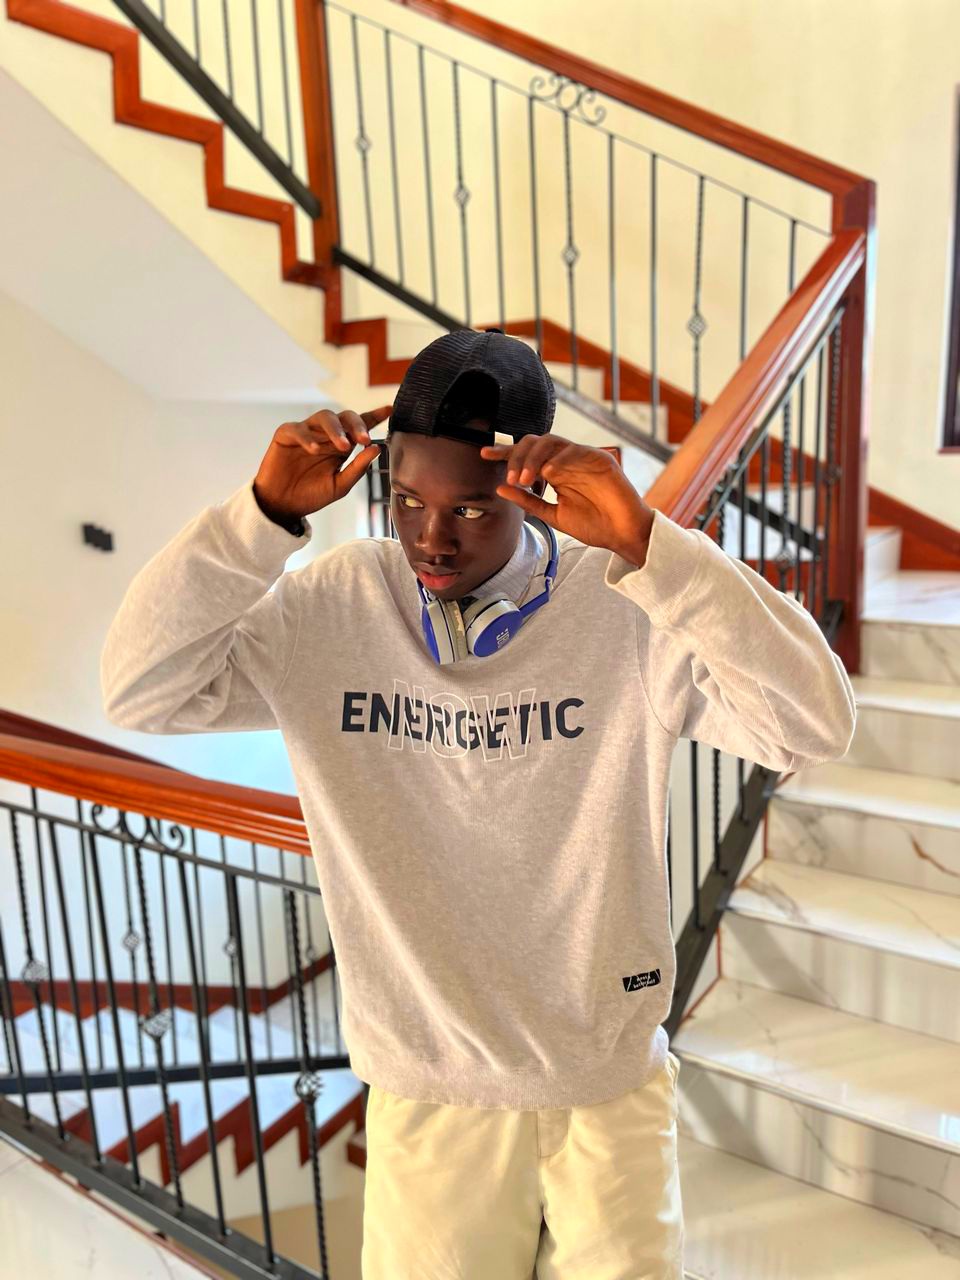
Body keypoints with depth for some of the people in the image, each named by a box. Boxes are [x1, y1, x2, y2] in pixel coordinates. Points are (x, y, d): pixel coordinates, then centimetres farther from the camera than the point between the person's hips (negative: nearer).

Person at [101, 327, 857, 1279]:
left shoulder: (627, 609, -17)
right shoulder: (330, 610, -11)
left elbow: (814, 727, -25)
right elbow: (139, 692, -15)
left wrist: (648, 543, -35)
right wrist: (263, 514, -26)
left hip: (611, 1076, 0)